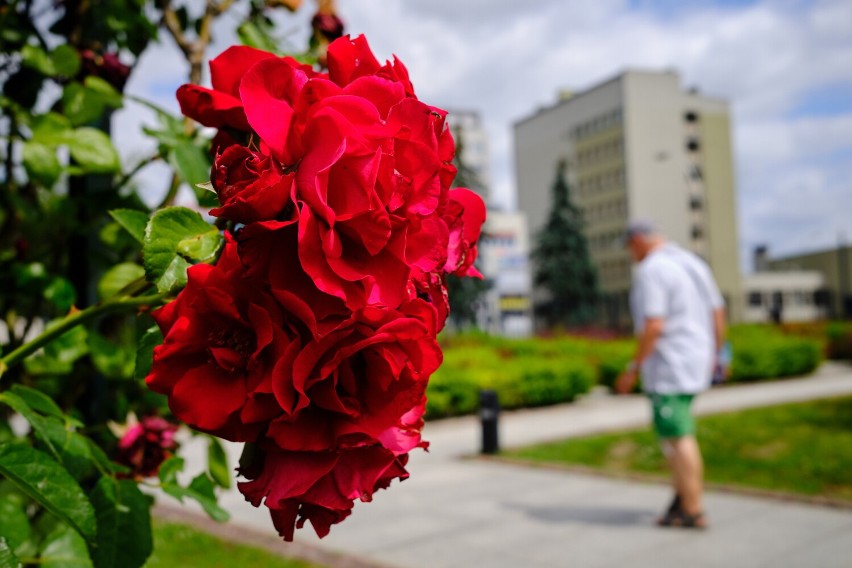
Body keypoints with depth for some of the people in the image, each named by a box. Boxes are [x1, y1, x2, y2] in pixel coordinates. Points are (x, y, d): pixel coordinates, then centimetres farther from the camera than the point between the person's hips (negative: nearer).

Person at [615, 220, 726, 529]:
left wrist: (633, 368, -16)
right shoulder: (693, 263, 12)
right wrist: (714, 354, 25)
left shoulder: (650, 271, -15)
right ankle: (682, 496, 22)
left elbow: (653, 325, -23)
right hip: (695, 362, 10)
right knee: (670, 430, 19)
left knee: (678, 437, -2)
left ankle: (693, 512, 6)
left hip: (669, 365, -10)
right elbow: (718, 312, 15)